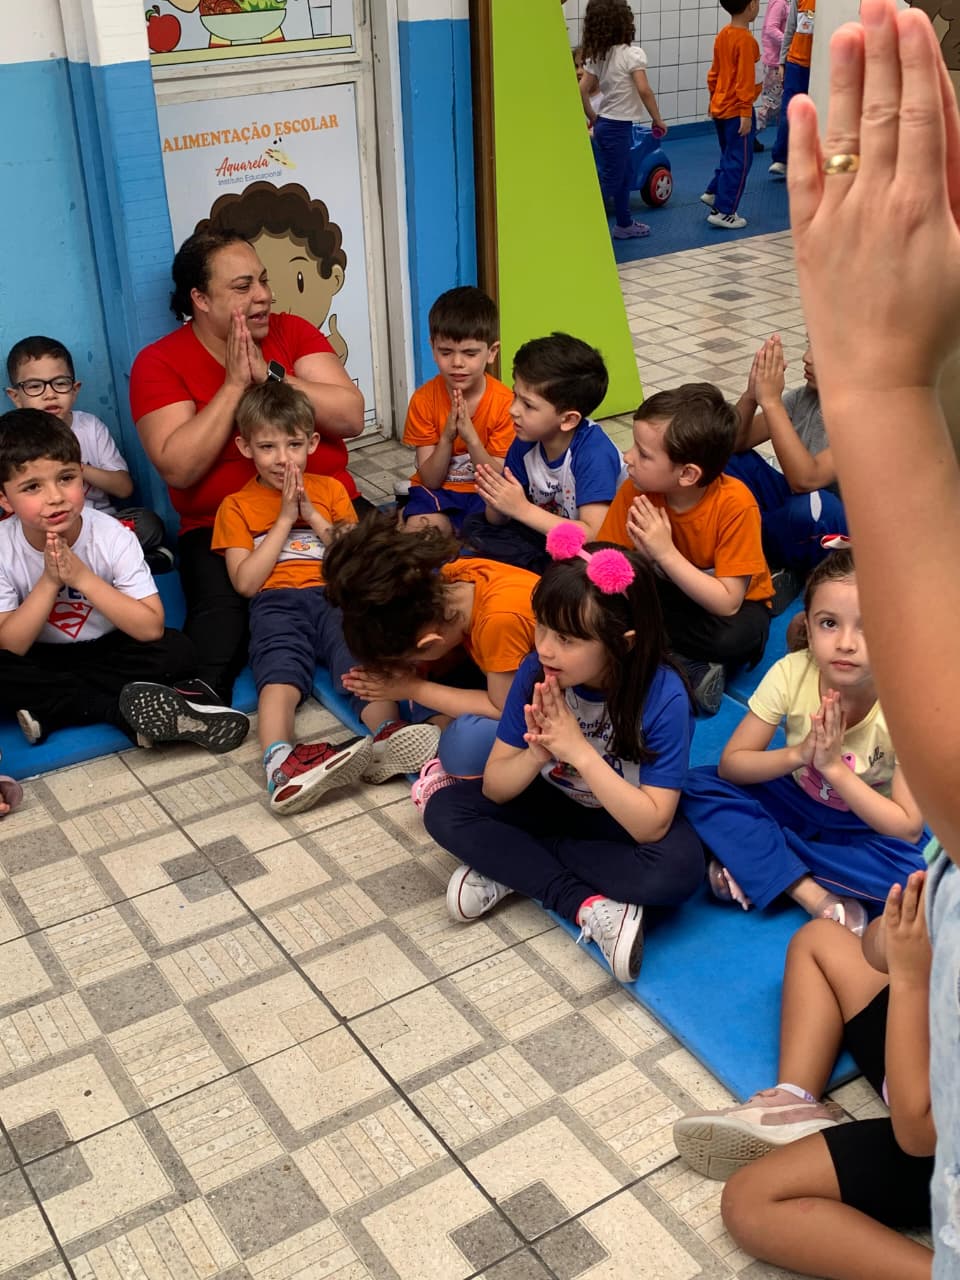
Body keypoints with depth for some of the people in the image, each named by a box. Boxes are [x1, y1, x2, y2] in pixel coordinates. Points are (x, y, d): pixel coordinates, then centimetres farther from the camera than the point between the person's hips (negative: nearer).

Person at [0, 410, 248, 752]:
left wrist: (82, 577, -32)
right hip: (42, 661, 0)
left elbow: (151, 628, -23)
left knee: (177, 653, -26)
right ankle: (132, 712, -26)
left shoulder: (112, 535, -18)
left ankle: (50, 711, -24)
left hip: (109, 652, 0)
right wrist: (49, 582, -32)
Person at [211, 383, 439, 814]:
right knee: (279, 671, -32)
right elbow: (246, 581, 1)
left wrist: (313, 515, 1)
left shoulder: (330, 489, 21)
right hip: (278, 603, -2)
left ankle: (386, 735, -55)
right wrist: (285, 518, 1)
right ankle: (280, 762, -56)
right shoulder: (236, 507, 15)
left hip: (335, 593, 2)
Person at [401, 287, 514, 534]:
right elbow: (431, 480, -8)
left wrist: (471, 438, -29)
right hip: (438, 492, 1)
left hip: (484, 494, 0)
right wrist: (447, 437, -25)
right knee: (419, 528, -30)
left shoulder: (504, 402, -13)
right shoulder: (424, 399, -9)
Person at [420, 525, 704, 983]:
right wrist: (536, 755, -35)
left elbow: (651, 827, -30)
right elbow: (495, 789, -13)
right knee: (444, 809, -17)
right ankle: (590, 906, -21)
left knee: (678, 868, -34)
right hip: (554, 803, 4)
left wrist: (580, 751, -37)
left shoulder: (663, 696, -29)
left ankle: (512, 866, -19)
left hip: (627, 821, -4)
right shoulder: (536, 672, -20)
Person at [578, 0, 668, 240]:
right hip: (618, 126, -8)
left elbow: (582, 90, 3)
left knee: (625, 174, 21)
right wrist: (658, 119, -11)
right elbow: (644, 90, -21)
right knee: (609, 182, -3)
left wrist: (592, 117, 16)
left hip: (604, 123, 8)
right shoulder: (632, 53, -15)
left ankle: (624, 224, 32)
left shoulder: (595, 56, 5)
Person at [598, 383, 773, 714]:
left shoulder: (735, 504, -28)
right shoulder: (635, 490, -18)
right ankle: (692, 669, -20)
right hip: (670, 594, 4)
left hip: (732, 605, -3)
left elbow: (727, 603, -29)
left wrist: (665, 552, -35)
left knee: (738, 636, -37)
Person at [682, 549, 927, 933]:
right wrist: (798, 754, -33)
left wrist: (835, 766, -33)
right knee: (698, 787, -20)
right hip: (798, 800, 2)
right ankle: (818, 898, -25)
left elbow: (908, 829, -24)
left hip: (867, 822, -2)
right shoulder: (790, 673, -22)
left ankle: (754, 862, -21)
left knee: (913, 866, -35)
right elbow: (730, 764, -15)